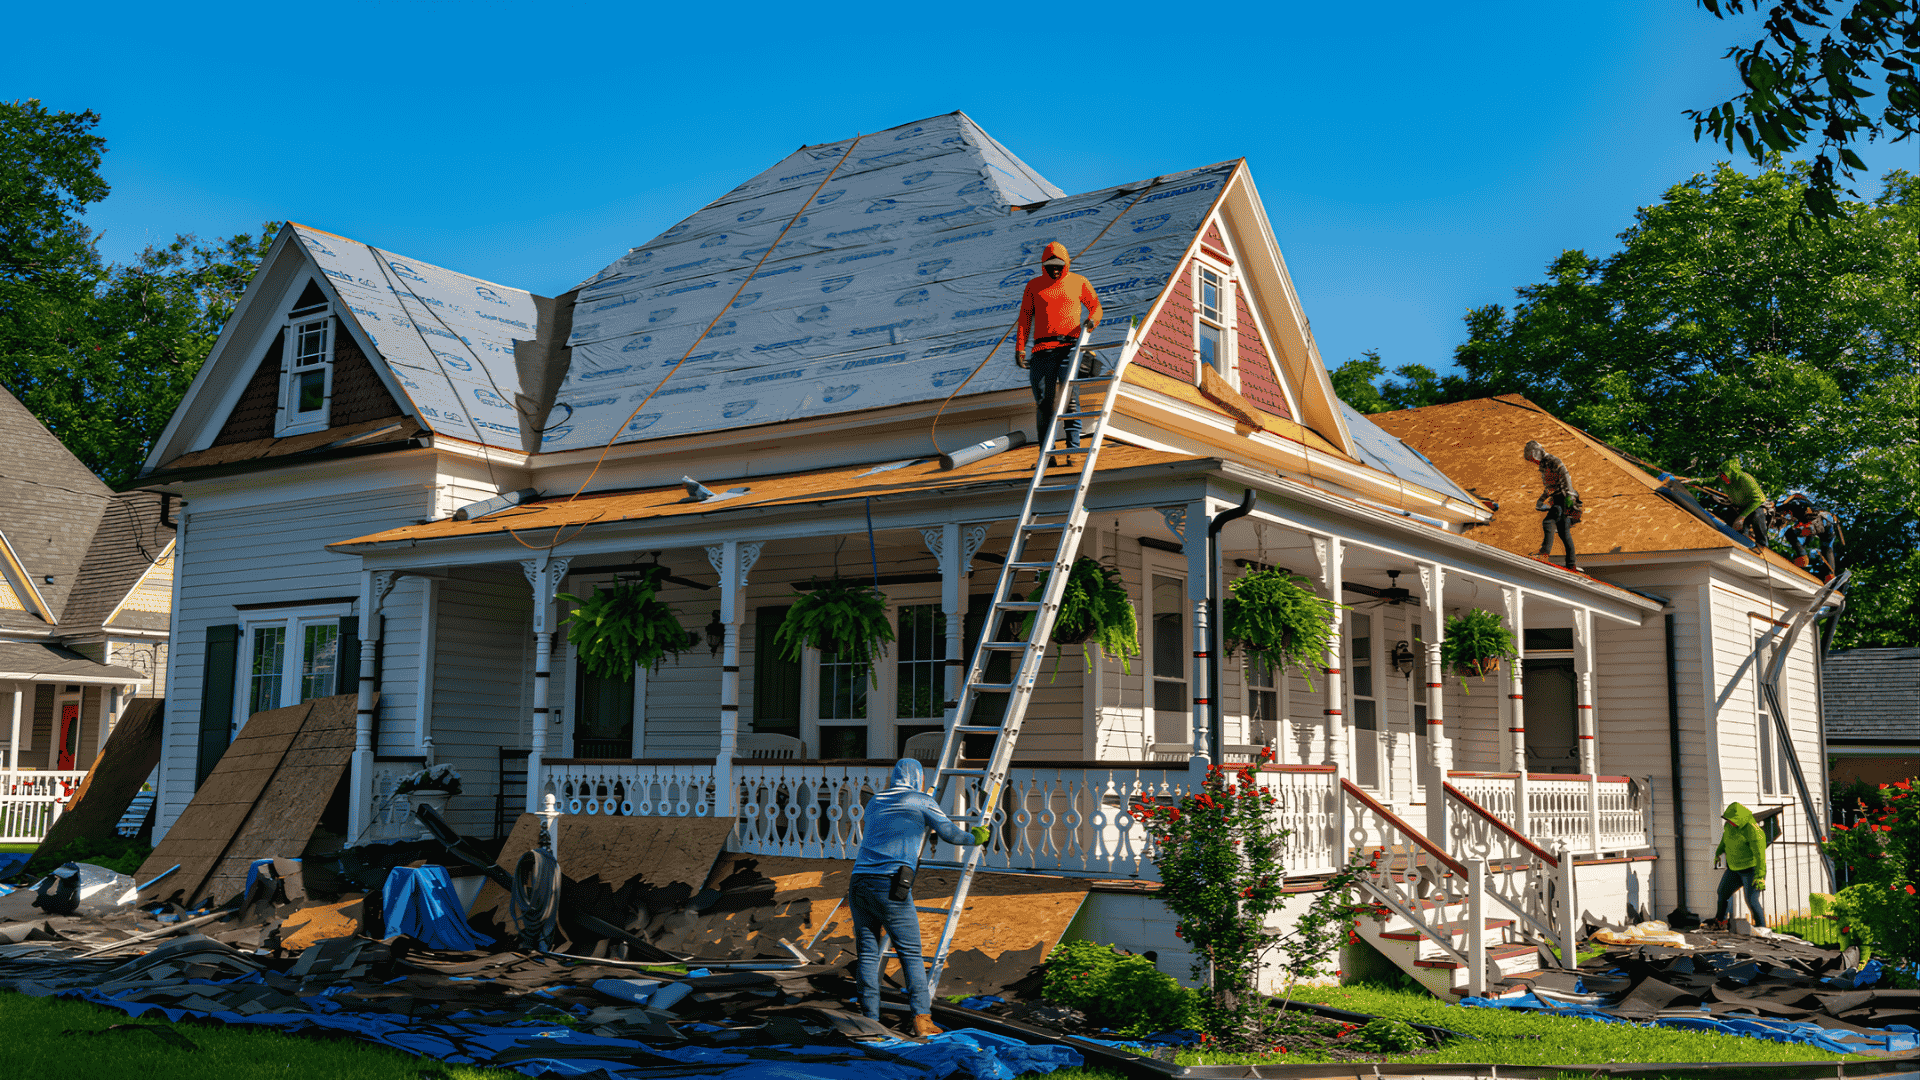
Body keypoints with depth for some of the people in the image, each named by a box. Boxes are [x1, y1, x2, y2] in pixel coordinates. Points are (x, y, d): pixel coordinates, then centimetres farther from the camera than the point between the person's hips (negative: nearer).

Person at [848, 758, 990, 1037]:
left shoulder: (874, 802, 25)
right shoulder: (921, 801, 9)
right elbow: (950, 834, 13)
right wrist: (976, 836, 34)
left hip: (859, 882, 5)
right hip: (891, 886, -5)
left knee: (868, 954, 7)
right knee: (911, 954, 2)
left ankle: (870, 1020, 3)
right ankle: (922, 1019, -3)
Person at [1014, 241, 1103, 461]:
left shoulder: (1079, 282, 11)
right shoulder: (1034, 286, 14)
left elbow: (1096, 307, 18)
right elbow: (1025, 319, 14)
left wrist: (1092, 320, -6)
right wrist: (1019, 348, 5)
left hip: (1070, 345, -2)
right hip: (1043, 349, 2)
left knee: (1070, 396, -14)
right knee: (1043, 401, -1)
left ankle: (1073, 448, -11)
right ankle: (1046, 453, 3)